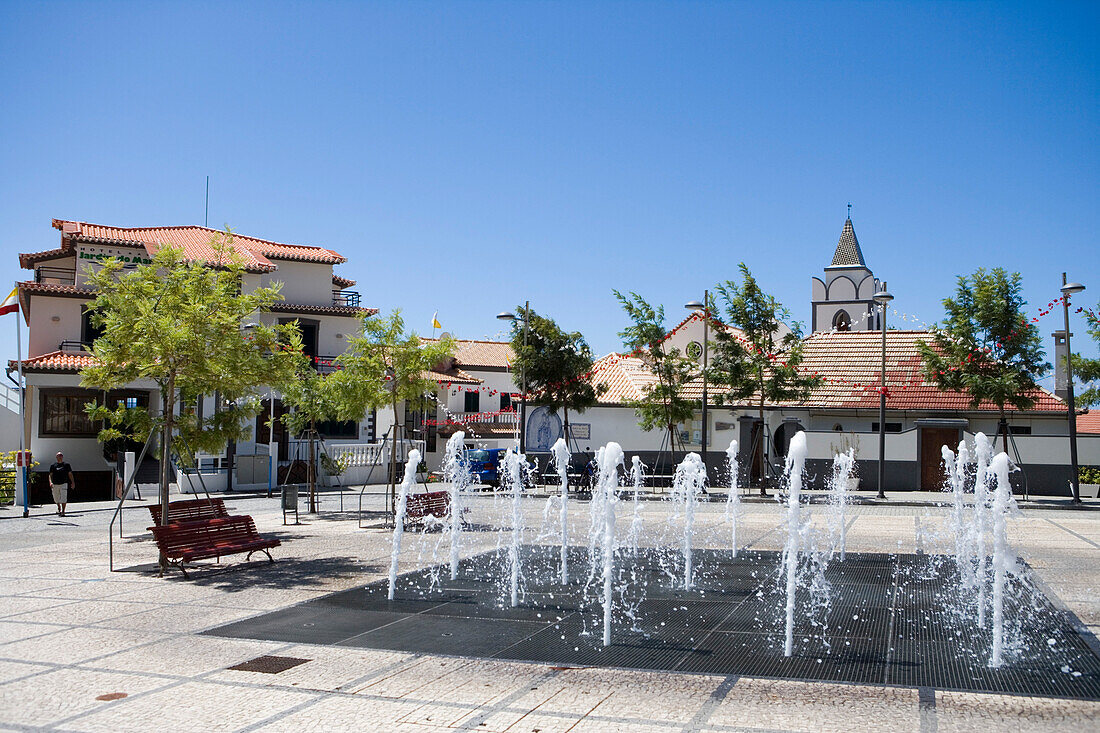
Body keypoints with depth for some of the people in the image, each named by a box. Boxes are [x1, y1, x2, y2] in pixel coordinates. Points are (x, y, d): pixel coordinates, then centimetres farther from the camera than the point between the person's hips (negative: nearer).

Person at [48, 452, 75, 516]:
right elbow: (50, 475, 4)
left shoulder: (66, 465, 6)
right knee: (56, 499, 11)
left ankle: (63, 512, -5)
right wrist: (50, 482, -12)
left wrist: (72, 482, 3)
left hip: (63, 484, -2)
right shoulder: (53, 465, 6)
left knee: (63, 498, -11)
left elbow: (70, 474, 10)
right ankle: (59, 508, 39)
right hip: (55, 484, 2)